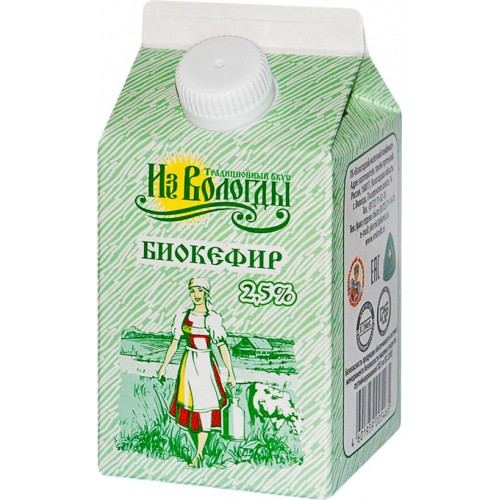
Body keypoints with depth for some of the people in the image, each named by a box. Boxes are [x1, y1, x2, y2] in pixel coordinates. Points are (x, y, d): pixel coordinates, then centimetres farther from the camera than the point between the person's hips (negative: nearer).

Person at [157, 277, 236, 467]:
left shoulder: (213, 319, -4)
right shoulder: (183, 316, 4)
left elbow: (223, 347, -5)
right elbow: (174, 343, 11)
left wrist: (231, 373, -6)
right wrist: (164, 366, 13)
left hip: (206, 364, -3)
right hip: (189, 363, 3)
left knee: (205, 406, -5)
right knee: (189, 405, 2)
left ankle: (199, 454, -3)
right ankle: (199, 450, 14)